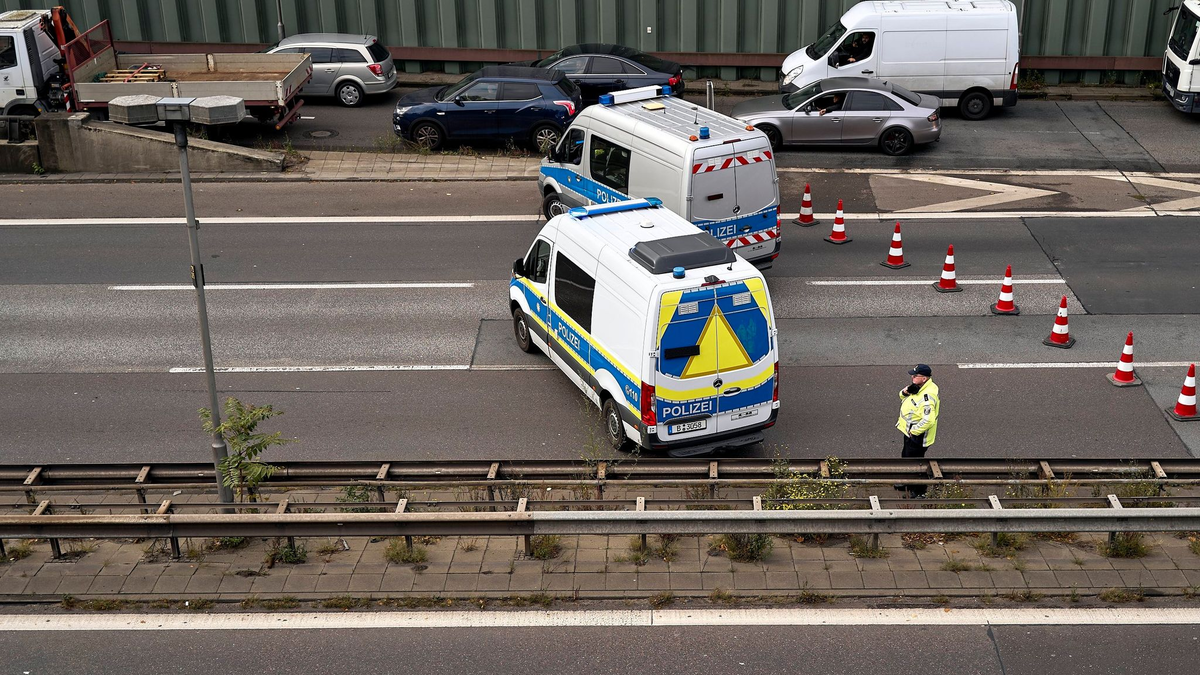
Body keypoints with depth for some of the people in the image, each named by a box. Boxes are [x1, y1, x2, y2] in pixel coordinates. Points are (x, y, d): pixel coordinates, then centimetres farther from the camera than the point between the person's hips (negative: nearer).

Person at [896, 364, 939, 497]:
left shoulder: (927, 396, -32)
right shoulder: (918, 387, -1)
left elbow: (928, 420, -37)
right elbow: (903, 397, 16)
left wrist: (913, 431, -26)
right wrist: (905, 392, -8)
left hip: (918, 436, -10)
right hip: (909, 431, 10)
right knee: (906, 456, 28)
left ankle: (919, 491, 23)